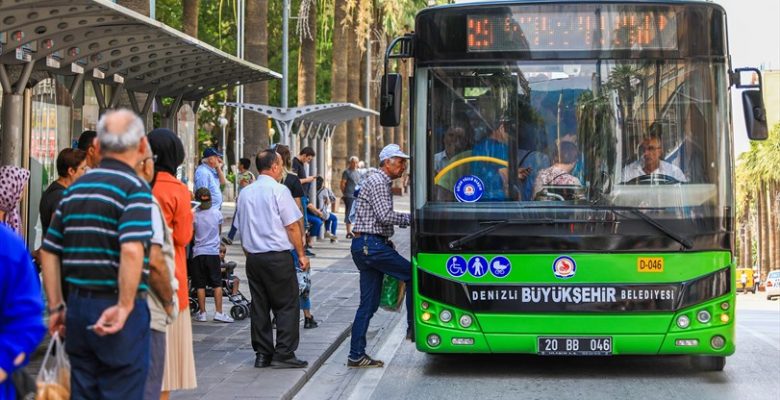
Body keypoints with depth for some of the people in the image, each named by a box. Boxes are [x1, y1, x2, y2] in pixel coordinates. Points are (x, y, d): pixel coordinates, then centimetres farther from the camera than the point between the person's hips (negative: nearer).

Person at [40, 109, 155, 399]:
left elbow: (49, 252, 13)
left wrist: (56, 306, 18)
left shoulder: (75, 188, 11)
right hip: (117, 314, -6)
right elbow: (132, 250, -26)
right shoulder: (134, 187, -11)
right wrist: (125, 307, -20)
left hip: (78, 306, 7)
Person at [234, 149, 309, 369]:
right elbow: (292, 226, -10)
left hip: (252, 256, 7)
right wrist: (301, 254, -3)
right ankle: (283, 354, -3)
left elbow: (242, 229, 16)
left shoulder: (245, 193, 11)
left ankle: (262, 354, 12)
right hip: (278, 255, -6)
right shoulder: (278, 190, -9)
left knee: (259, 306, 10)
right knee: (286, 305, 0)